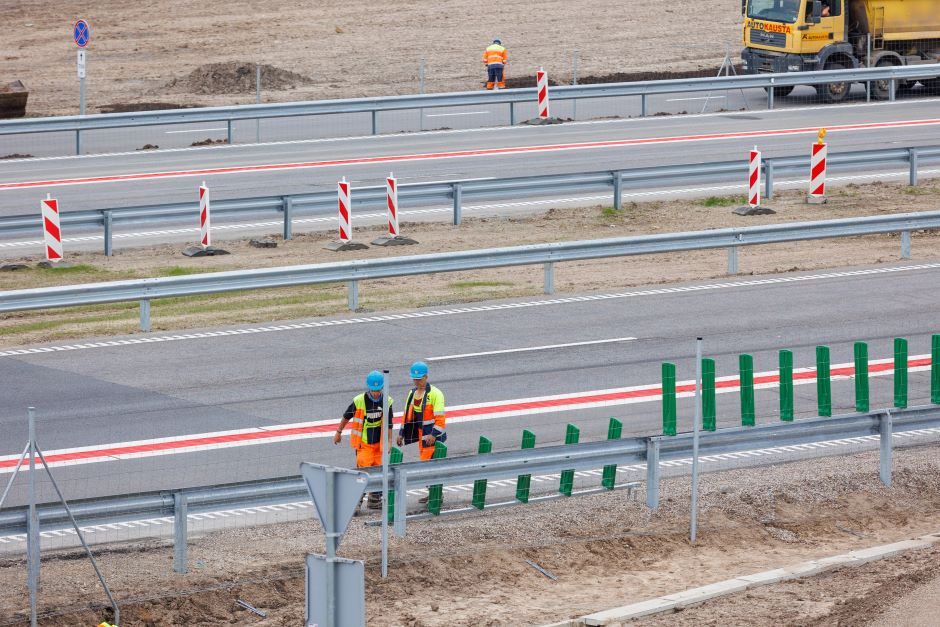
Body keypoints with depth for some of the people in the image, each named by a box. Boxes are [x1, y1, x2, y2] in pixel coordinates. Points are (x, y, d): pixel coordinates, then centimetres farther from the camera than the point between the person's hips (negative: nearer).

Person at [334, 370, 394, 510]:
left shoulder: (387, 402, -5)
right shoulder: (359, 401, -14)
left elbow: (388, 424, 4)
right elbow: (346, 417, 1)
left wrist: (389, 441, 3)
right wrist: (338, 432, 11)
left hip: (378, 442, 4)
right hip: (363, 442, -4)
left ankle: (375, 500, 21)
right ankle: (356, 501, -6)